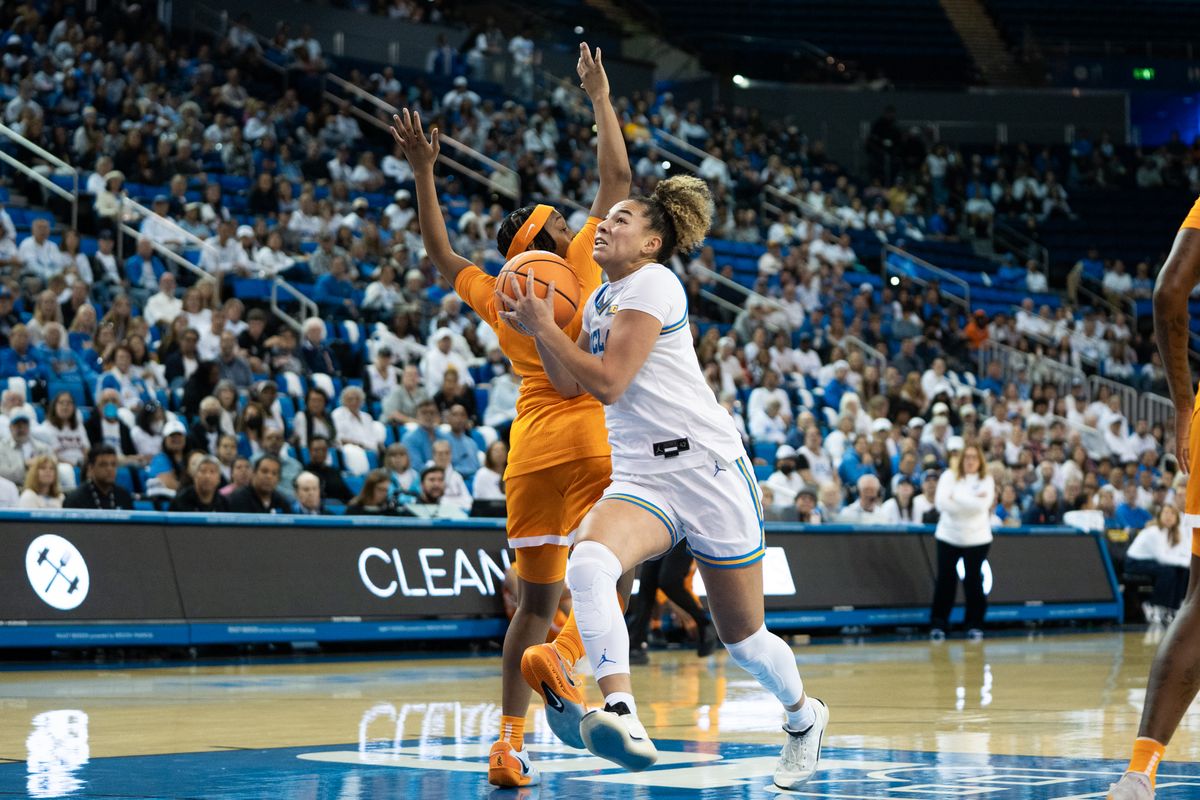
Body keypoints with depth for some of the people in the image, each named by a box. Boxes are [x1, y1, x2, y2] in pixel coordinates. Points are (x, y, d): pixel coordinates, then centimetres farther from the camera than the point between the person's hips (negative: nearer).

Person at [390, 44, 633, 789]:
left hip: (531, 443, 4)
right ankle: (561, 655, -25)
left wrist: (423, 173, 28)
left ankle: (510, 742, 2)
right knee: (612, 573, 4)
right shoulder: (581, 265, 0)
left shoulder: (496, 296, 9)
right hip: (593, 436, -4)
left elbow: (441, 253, 28)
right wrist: (600, 96, 17)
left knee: (536, 597, 8)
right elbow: (618, 177, 7)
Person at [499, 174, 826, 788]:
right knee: (587, 563, -30)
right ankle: (621, 714, -41)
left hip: (708, 468, -6)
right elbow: (570, 385, 19)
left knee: (743, 640, 5)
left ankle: (803, 717, 36)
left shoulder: (652, 283, -9)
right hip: (638, 477, 6)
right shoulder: (600, 299, 16)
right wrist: (534, 327, 7)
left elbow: (608, 382, -16)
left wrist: (545, 325, -9)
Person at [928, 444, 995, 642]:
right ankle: (938, 625, 5)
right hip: (949, 537, 0)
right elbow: (941, 503, -14)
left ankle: (974, 625, 13)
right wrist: (971, 501, -15)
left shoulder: (986, 480, 1)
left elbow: (982, 505, -16)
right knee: (945, 581, -2)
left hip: (977, 538, 0)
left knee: (973, 581, 1)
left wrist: (956, 497, -14)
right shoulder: (949, 476, 1)